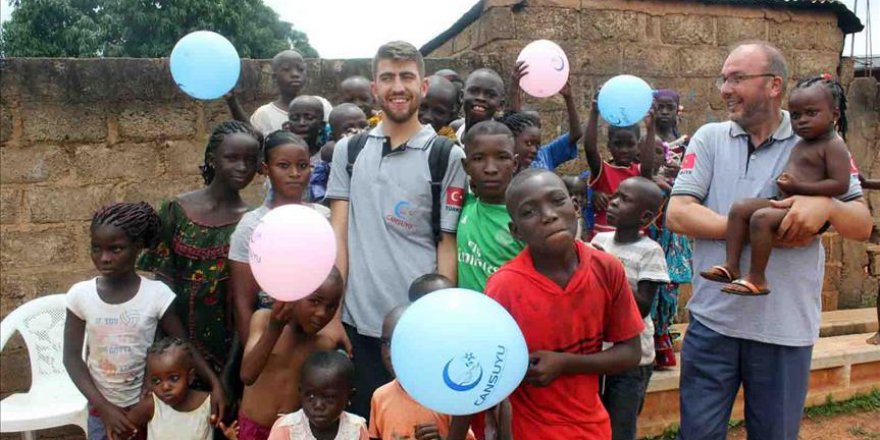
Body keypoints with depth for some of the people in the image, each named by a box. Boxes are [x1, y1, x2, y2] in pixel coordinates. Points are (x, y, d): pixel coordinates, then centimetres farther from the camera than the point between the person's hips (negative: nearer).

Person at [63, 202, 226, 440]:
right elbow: (72, 357, -5)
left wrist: (214, 383, -20)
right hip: (102, 407, 1)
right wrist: (104, 406, -12)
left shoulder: (156, 293, -14)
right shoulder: (80, 295, -9)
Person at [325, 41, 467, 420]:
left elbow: (447, 245, -1)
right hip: (357, 322, 2)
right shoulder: (349, 150, 7)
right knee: (360, 421, 14)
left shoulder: (446, 155, -1)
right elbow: (338, 235, 5)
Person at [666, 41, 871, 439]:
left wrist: (826, 206, -22)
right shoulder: (709, 138, 1)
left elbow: (863, 226, 1)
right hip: (712, 321, 0)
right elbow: (676, 215, -8)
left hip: (786, 329, 0)